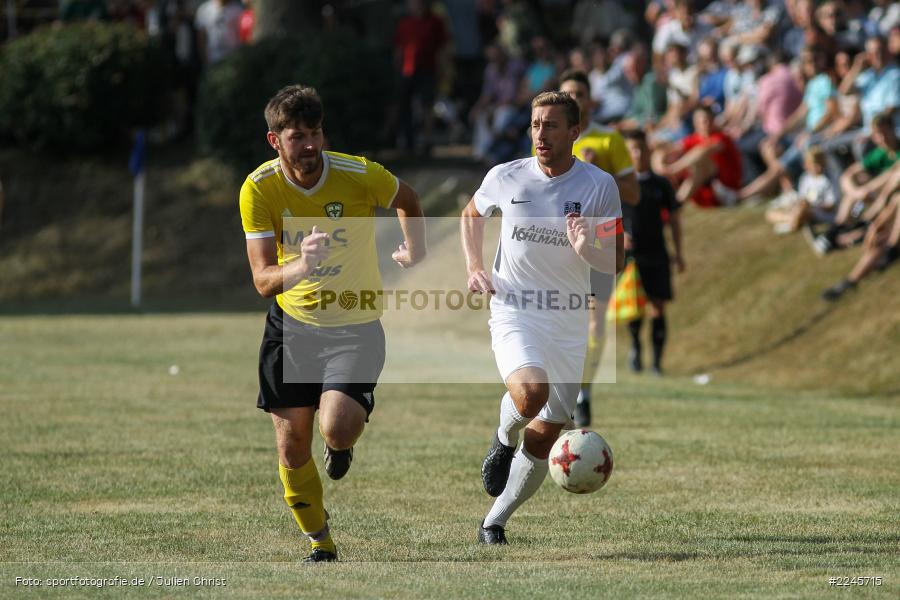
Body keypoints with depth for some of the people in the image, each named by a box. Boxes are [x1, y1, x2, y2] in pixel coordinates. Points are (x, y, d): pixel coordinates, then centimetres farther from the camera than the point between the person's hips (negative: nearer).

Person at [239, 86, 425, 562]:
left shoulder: (361, 175, -17)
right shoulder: (259, 189, -15)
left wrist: (415, 253, 10)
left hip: (356, 327, -2)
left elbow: (407, 201, 8)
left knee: (337, 430, -22)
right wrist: (301, 265, -40)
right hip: (292, 325, 2)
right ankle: (320, 545, 24)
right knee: (292, 446, 1)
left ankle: (341, 446, 18)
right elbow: (262, 280, -21)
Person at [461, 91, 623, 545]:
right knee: (531, 392, -32)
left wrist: (587, 249, -24)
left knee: (543, 440, 5)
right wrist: (474, 268, 5)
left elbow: (616, 264, -2)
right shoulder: (506, 177, -2)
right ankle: (503, 438, 3)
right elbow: (471, 214, 20)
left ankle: (494, 523, 25)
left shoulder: (599, 186, -5)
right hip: (513, 313, -2)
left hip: (569, 323, 2)